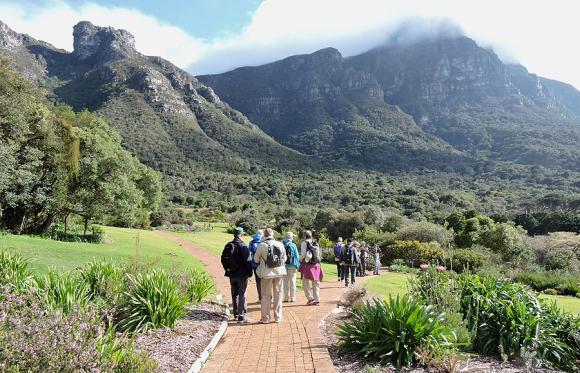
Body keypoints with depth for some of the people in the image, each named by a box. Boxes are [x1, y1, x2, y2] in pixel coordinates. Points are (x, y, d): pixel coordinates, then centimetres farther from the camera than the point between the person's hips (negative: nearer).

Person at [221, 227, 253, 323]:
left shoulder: (228, 246, 4)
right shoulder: (243, 246, -15)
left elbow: (223, 259, 10)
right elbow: (248, 261, -15)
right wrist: (249, 273, -5)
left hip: (232, 274, 6)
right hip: (242, 275, -6)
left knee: (234, 294, 15)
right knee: (242, 295, 0)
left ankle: (236, 314, 24)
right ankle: (241, 316, 0)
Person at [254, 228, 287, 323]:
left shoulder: (262, 245, -11)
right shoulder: (280, 244, -3)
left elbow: (256, 259, 0)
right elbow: (284, 258, 8)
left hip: (267, 273, -2)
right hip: (279, 272, 2)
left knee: (266, 296, 9)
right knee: (278, 295, 13)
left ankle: (265, 318, 14)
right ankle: (278, 317, 19)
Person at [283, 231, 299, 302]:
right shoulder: (293, 245, -7)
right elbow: (297, 256, -5)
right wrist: (297, 265, 4)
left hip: (284, 265, 2)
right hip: (292, 265, -2)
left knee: (285, 282, 9)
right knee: (292, 281, 4)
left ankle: (286, 297, 12)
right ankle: (292, 297, 6)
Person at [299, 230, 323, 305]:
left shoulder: (304, 243, -5)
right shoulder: (315, 243, 9)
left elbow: (303, 254, -11)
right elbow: (319, 254, 10)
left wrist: (300, 260, 6)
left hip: (307, 264, -5)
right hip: (316, 265, 5)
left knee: (305, 283, 5)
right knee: (316, 283, 10)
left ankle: (310, 298, -5)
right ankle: (317, 300, 10)